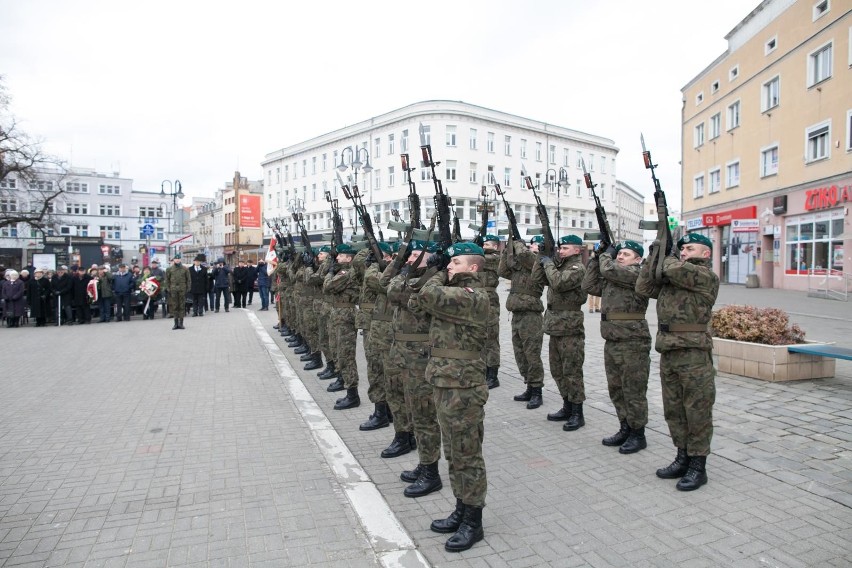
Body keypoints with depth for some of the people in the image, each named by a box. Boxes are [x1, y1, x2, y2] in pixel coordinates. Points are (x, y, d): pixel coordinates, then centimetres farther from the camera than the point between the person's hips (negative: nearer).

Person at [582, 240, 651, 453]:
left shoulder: (638, 274, -11)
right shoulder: (611, 279, 15)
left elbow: (608, 269, -23)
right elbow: (589, 285, 12)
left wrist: (606, 254, -2)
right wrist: (596, 258, 7)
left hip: (632, 343, -9)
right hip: (611, 342, 9)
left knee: (633, 391, 1)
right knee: (616, 389, 15)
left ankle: (638, 435, 15)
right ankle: (625, 429, 29)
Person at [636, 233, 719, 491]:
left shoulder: (707, 277, -7)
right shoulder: (670, 278, 16)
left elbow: (676, 270, -21)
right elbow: (643, 287, 7)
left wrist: (665, 257, 1)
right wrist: (653, 257, 2)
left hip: (694, 354, -8)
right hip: (668, 353, 8)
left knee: (697, 412, 3)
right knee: (673, 411, 15)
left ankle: (698, 467, 14)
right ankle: (683, 459, 29)